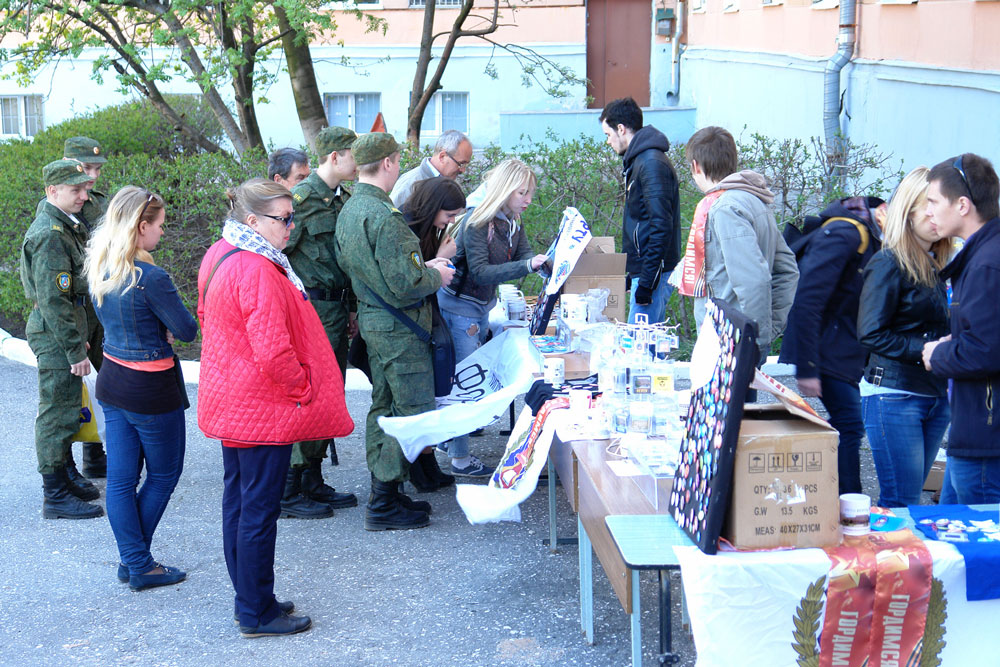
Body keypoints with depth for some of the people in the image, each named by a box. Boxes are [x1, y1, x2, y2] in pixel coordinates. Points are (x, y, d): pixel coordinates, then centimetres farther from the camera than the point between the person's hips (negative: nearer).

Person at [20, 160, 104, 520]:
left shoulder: (63, 226, 13)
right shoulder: (50, 235, -20)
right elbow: (53, 300, -24)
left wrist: (78, 338, 21)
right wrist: (75, 349, -22)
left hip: (64, 330, 10)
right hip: (55, 333, -10)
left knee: (66, 408, 20)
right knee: (57, 412, -3)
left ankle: (68, 474, 34)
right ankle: (56, 496, 4)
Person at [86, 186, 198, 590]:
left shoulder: (99, 270, 1)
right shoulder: (151, 277, -23)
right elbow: (187, 330, -15)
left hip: (111, 380, 7)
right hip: (151, 390, -7)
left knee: (120, 477, 11)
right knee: (164, 473, 11)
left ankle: (133, 560, 21)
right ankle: (139, 565, 17)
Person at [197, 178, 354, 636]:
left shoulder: (219, 256, 8)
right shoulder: (257, 272, -25)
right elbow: (273, 352, -29)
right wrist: (304, 388, -12)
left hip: (229, 402, 11)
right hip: (263, 409, -10)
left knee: (238, 501, 16)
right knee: (259, 510, 0)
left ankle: (249, 599, 29)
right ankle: (257, 615, 10)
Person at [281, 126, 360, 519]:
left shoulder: (343, 199, 14)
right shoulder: (303, 197, -12)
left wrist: (351, 307, 20)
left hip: (337, 309, 9)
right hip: (312, 309, -9)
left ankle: (313, 482, 23)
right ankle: (288, 491, 3)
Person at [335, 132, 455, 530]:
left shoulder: (348, 211, 8)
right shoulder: (383, 215, -23)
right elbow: (405, 283, -26)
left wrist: (423, 267, 17)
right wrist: (437, 276, -5)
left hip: (371, 319, 10)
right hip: (398, 327, -10)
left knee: (383, 406, 17)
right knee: (413, 410, -2)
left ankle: (382, 493, 27)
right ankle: (385, 505, 2)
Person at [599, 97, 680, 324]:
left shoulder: (652, 163, -17)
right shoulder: (638, 160, 16)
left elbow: (661, 226, -22)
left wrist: (647, 280, -23)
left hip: (653, 272, -10)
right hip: (643, 270, 10)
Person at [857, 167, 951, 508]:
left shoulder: (935, 264, 13)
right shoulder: (889, 263, -9)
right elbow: (870, 333, -14)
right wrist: (926, 350, -18)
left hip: (936, 396, 7)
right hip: (893, 395, -7)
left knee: (908, 497, 11)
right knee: (900, 504, -5)